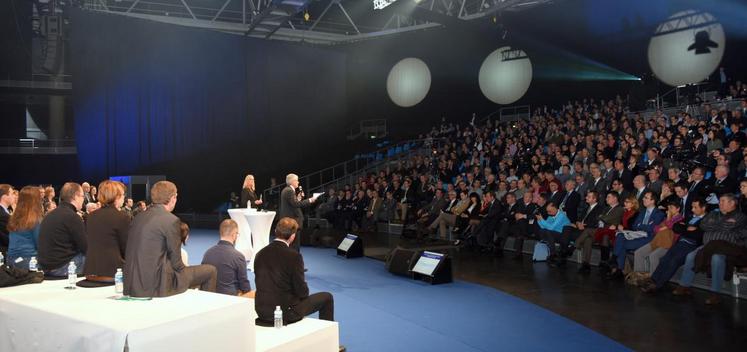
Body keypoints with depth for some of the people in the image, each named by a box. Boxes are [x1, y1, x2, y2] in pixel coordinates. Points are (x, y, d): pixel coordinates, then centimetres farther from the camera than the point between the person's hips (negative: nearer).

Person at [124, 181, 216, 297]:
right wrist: (185, 270, 10)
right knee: (210, 271, 5)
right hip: (156, 286, -8)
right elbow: (176, 263, -10)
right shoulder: (171, 220, -13)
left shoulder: (138, 218, 9)